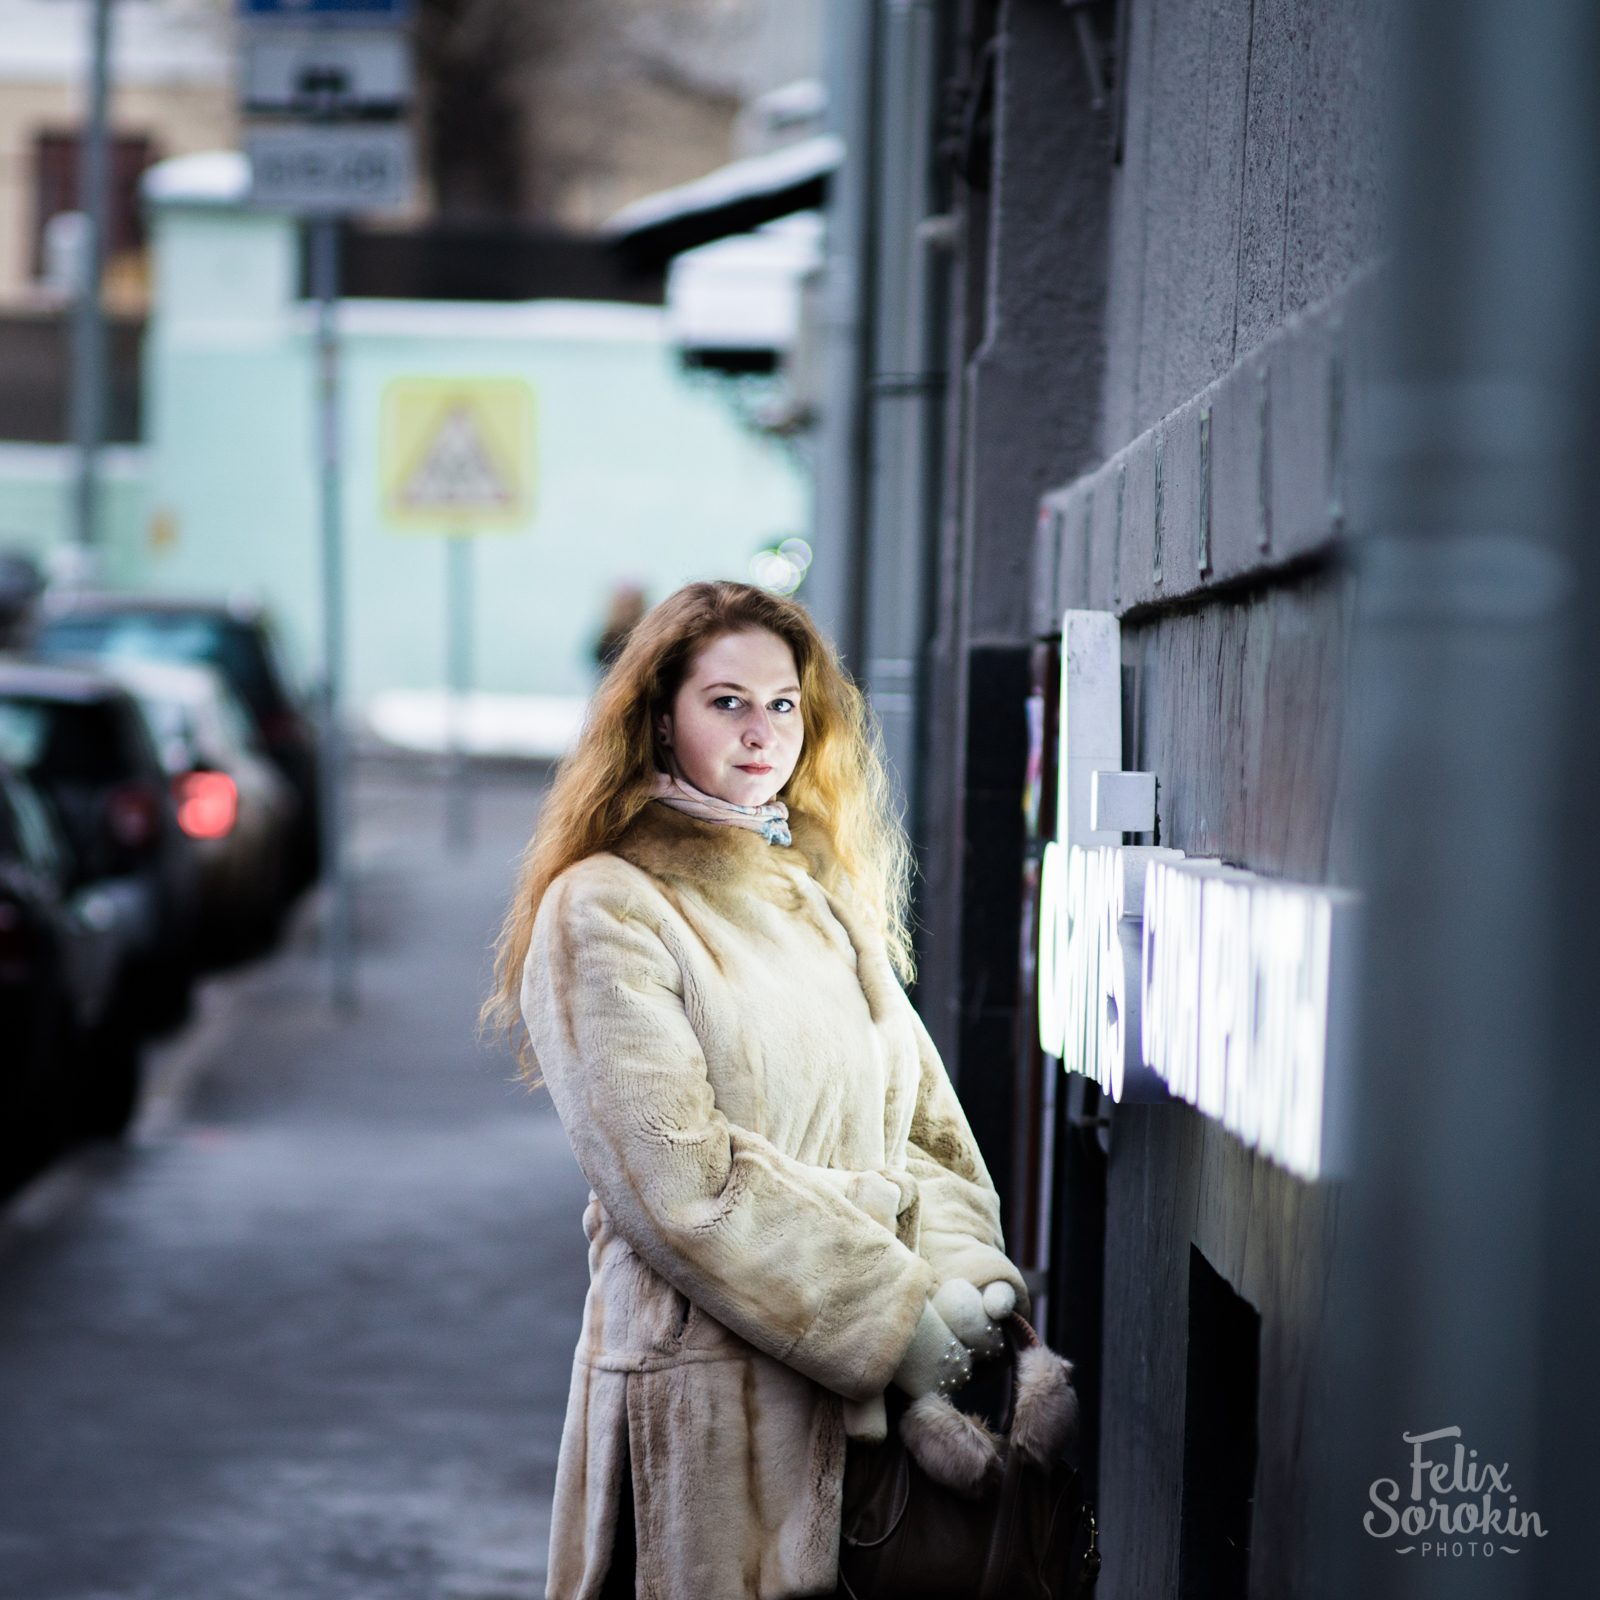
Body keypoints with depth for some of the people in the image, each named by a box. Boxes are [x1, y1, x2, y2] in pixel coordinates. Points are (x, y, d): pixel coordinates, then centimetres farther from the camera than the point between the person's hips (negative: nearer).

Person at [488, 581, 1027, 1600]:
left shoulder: (825, 894, 16)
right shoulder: (603, 912, -7)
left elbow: (922, 1118, 13)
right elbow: (679, 1181, -15)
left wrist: (967, 1279, -6)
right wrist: (895, 1317, -15)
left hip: (875, 1386, 6)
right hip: (708, 1389, -6)